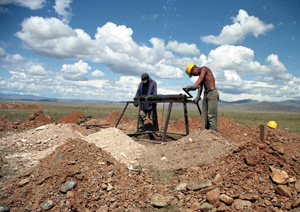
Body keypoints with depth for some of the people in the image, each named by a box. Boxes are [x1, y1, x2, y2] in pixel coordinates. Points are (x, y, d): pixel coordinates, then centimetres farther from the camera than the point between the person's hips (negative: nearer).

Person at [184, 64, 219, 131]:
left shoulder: (204, 68, -4)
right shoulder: (201, 74, 21)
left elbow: (201, 78, -25)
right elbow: (200, 86, 12)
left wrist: (194, 86, -42)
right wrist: (198, 97, -4)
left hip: (212, 92, -9)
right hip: (205, 94, 9)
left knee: (211, 115, -14)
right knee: (204, 115, 4)